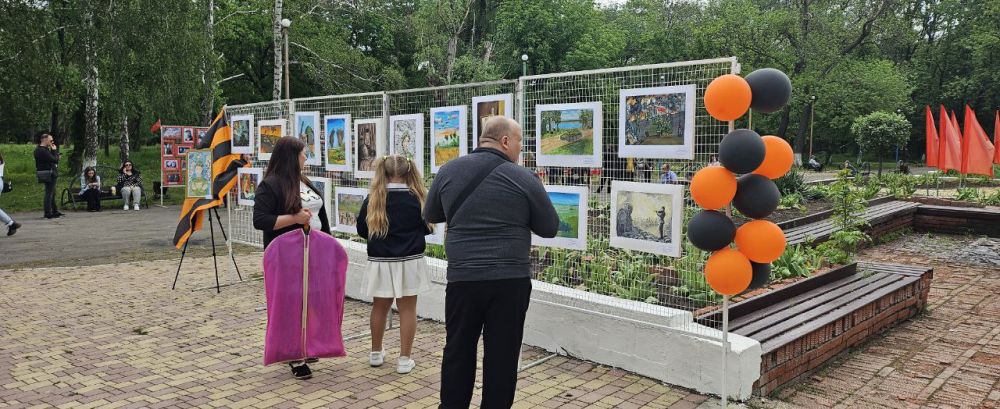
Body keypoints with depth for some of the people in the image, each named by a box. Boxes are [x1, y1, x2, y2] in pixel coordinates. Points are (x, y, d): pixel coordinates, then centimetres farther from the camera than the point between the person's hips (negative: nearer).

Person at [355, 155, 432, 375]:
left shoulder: (373, 199, -5)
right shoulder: (417, 198, -8)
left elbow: (362, 230, 4)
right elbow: (428, 228, 3)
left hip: (380, 262, 2)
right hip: (409, 261, -2)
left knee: (380, 307, 16)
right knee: (407, 308, 5)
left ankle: (376, 353, 29)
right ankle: (404, 359, 8)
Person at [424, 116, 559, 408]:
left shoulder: (448, 171, 3)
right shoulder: (524, 179, -6)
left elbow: (430, 216, 17)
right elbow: (550, 228, 3)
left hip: (462, 278, 3)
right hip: (510, 281, -2)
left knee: (458, 350, 15)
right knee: (501, 355, 8)